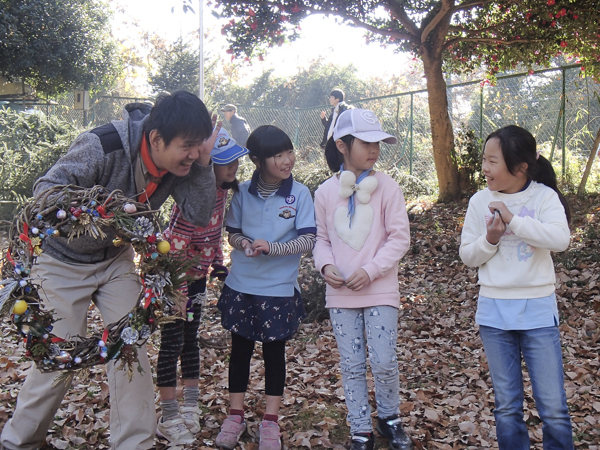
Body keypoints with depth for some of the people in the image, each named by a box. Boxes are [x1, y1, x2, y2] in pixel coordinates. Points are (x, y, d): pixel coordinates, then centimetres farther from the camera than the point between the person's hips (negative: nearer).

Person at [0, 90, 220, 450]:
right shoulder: (104, 146, -32)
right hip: (64, 259, -5)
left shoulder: (181, 163, -14)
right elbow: (47, 187, -31)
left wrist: (204, 163, -28)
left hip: (116, 257, 5)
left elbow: (200, 215, -15)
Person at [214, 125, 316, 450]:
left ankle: (270, 421, 24)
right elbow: (232, 232, 5)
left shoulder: (300, 194, -9)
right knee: (240, 348, 13)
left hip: (279, 289, -2)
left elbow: (308, 240, -12)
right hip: (241, 285, 2)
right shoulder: (243, 192, -3)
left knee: (274, 351, 10)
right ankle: (235, 415, 29)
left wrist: (272, 247, -25)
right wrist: (244, 243, -18)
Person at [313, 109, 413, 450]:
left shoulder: (387, 187, -7)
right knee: (352, 366, 10)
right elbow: (322, 238, 10)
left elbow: (400, 238, -6)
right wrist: (326, 265, -10)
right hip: (340, 294, 2)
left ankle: (390, 418, 26)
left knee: (384, 362, -2)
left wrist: (370, 271, -15)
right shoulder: (326, 192, 1)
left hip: (380, 291, -2)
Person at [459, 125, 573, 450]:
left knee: (553, 407, 1)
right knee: (506, 406, 12)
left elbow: (560, 239, -23)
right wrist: (490, 239, -15)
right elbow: (468, 256, 3)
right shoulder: (480, 201, 0)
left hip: (538, 310, -2)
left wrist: (513, 220, -25)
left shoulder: (544, 197, -6)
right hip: (494, 312, 2)